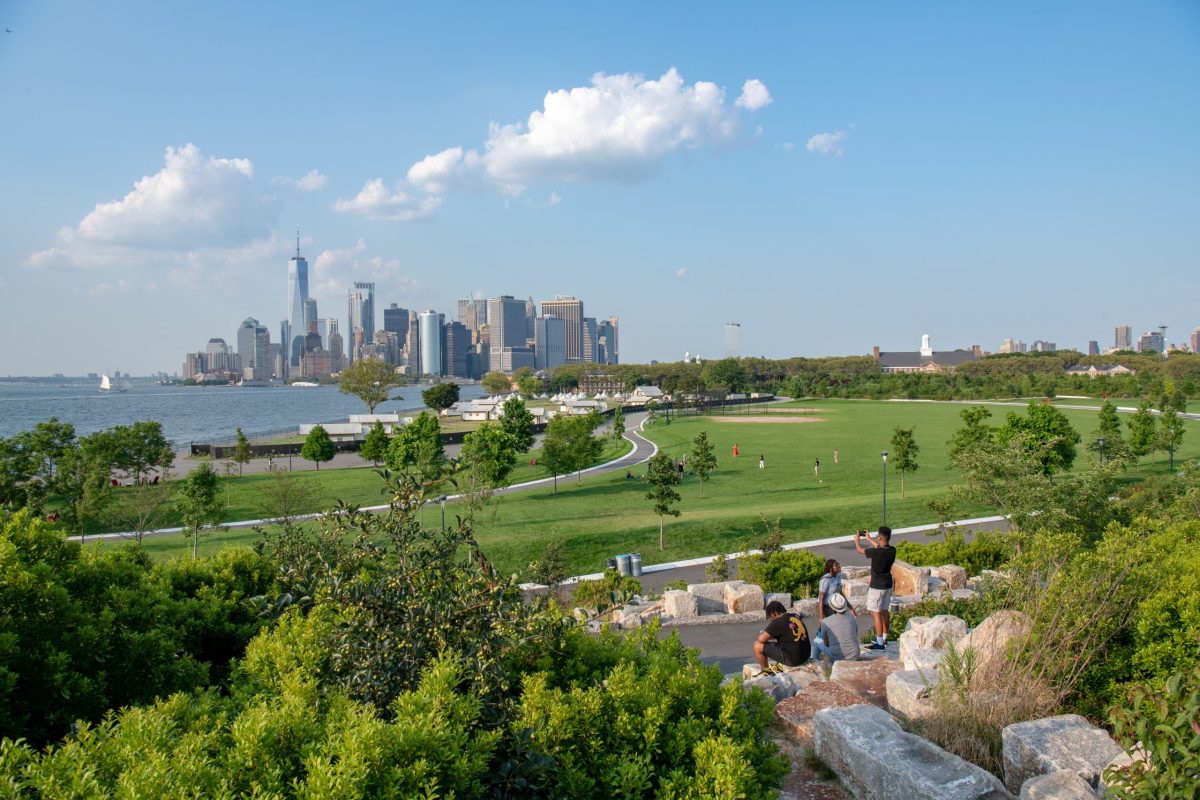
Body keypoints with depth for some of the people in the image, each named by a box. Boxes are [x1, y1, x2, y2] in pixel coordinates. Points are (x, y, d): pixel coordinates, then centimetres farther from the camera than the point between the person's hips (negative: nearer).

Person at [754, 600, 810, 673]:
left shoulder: (778, 622, -16)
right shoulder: (796, 616, 8)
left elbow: (761, 639, -14)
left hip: (793, 659, -9)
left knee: (757, 646, -2)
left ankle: (766, 671, 17)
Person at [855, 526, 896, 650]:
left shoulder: (876, 552, -24)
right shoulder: (892, 551, -4)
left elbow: (860, 550, -6)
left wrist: (857, 540, 15)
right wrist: (869, 539, 32)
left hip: (877, 586, -7)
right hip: (888, 585, 7)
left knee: (876, 613, -2)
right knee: (885, 611, 18)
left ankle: (880, 643, -2)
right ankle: (884, 639, 28)